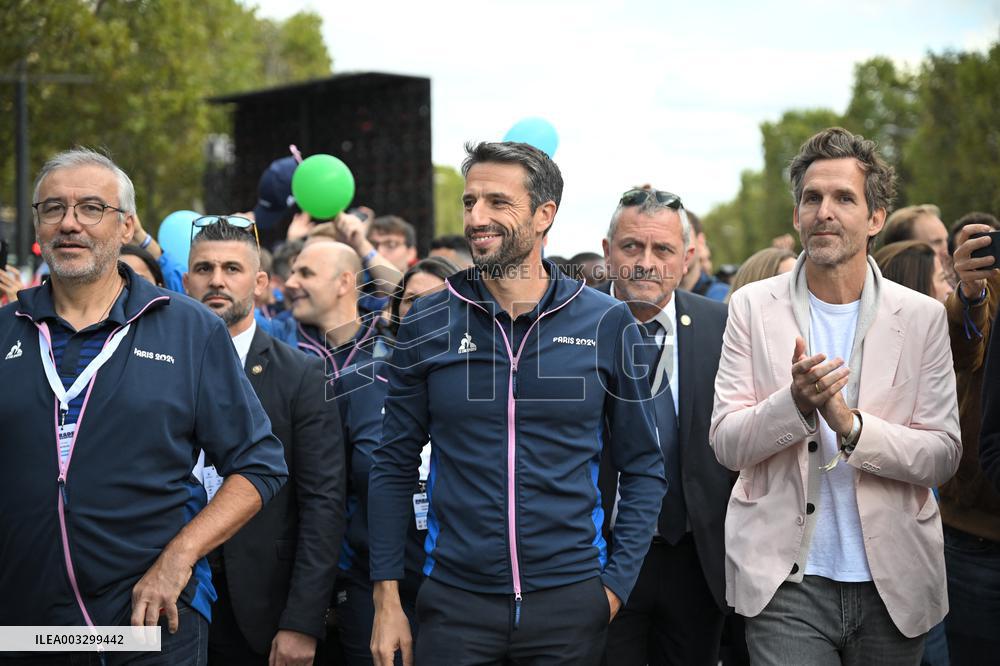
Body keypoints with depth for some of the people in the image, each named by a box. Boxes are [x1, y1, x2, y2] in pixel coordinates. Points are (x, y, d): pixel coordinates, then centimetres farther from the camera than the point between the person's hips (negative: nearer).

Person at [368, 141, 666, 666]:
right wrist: (386, 600, -1)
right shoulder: (426, 324, 0)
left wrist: (617, 583, -3)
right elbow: (394, 466, 3)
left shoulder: (606, 323, -1)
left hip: (571, 603, 0)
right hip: (454, 603, 0)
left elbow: (642, 467, 5)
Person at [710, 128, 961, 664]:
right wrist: (796, 402, -20)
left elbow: (943, 455, -2)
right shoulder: (753, 307, 2)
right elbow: (726, 443, -2)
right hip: (787, 581, -1)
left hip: (892, 582, 1)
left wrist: (851, 424, -18)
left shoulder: (922, 317, 2)